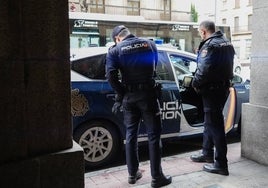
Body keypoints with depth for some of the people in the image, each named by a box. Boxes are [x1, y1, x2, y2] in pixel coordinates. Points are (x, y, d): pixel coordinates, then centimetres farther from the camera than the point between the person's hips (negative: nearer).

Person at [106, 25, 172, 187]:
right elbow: (154, 66, 14)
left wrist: (121, 94, -1)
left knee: (131, 134, 14)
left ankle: (133, 173, 23)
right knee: (154, 135, 4)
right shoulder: (150, 44, 7)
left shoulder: (115, 50, 1)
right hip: (148, 94, -1)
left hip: (129, 96, 1)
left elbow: (111, 75, -11)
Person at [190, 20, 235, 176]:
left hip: (212, 89, -10)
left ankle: (221, 164, 2)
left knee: (215, 125, -4)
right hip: (224, 86, 10)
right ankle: (207, 153, 32)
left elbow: (203, 69, -25)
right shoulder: (226, 42, 14)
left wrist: (195, 83, -11)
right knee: (210, 122, 20)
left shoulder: (210, 45, -17)